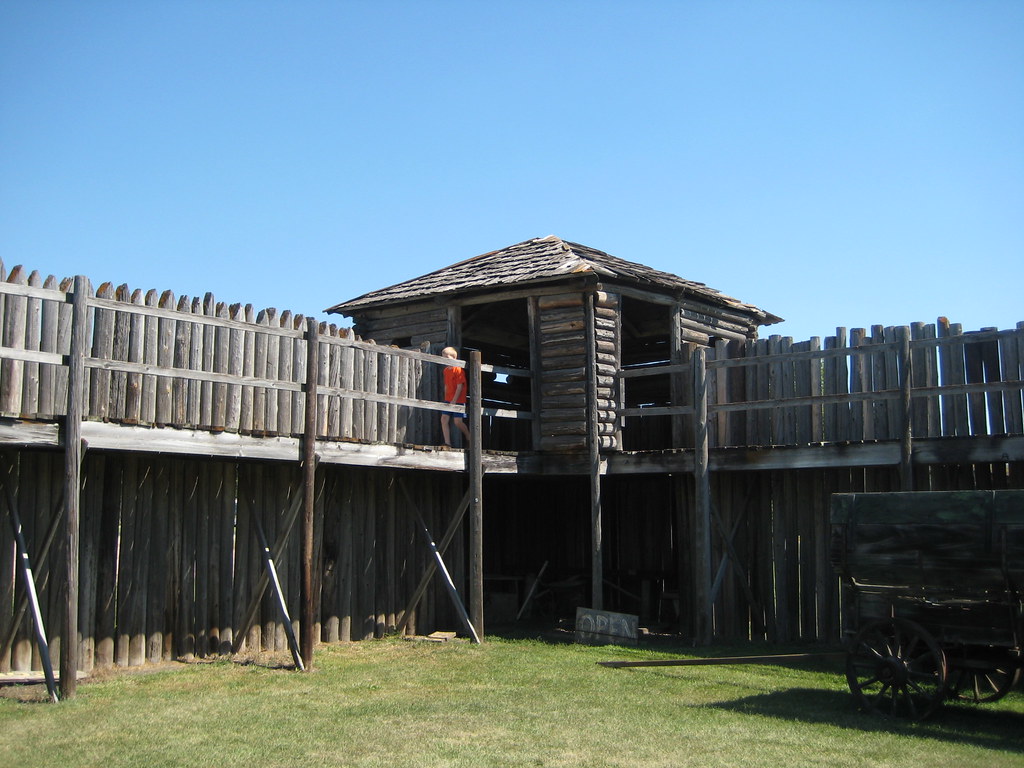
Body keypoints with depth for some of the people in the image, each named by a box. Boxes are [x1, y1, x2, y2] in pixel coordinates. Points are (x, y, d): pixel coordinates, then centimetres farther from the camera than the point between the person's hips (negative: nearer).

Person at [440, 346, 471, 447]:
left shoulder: (458, 370, -14)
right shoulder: (446, 370, 10)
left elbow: (459, 387, -17)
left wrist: (454, 401, -19)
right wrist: (446, 399, 11)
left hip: (458, 400, -7)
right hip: (448, 400, 7)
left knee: (458, 421, -8)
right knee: (444, 419, -5)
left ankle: (469, 438, 16)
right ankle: (447, 443, -4)